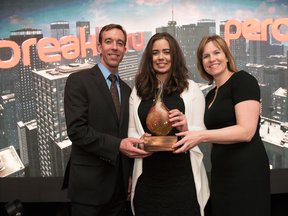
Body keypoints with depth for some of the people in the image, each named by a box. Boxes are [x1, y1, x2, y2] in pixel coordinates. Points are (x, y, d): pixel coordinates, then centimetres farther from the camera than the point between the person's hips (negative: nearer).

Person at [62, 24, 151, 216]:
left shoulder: (127, 90, 13)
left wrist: (129, 177, 11)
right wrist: (117, 145, -25)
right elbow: (76, 130, -16)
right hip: (89, 184, -5)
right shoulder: (79, 81, -6)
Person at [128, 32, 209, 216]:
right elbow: (131, 130, 12)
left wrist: (186, 129, -19)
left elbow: (202, 131, 2)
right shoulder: (138, 91, 9)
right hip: (148, 176, 2)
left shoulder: (191, 88, 3)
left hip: (182, 175, -1)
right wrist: (140, 139, -10)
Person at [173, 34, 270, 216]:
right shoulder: (211, 95, 16)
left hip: (246, 172, -7)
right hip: (221, 175, 8)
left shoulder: (243, 80, -7)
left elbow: (246, 131, -18)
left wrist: (201, 136, -24)